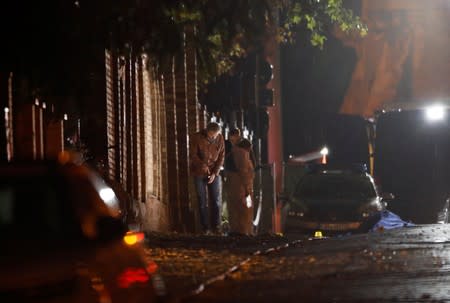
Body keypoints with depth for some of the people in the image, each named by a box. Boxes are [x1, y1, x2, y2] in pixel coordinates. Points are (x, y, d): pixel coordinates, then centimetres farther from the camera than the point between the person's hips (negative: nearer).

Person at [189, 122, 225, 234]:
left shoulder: (220, 139, -7)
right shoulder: (196, 138, -15)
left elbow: (221, 157, -3)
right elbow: (192, 154, -16)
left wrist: (215, 173, -13)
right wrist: (202, 164, -32)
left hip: (214, 173, 2)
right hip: (199, 173, -2)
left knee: (216, 200, 0)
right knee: (202, 201, 1)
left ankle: (216, 227, 8)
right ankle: (205, 227, 8)